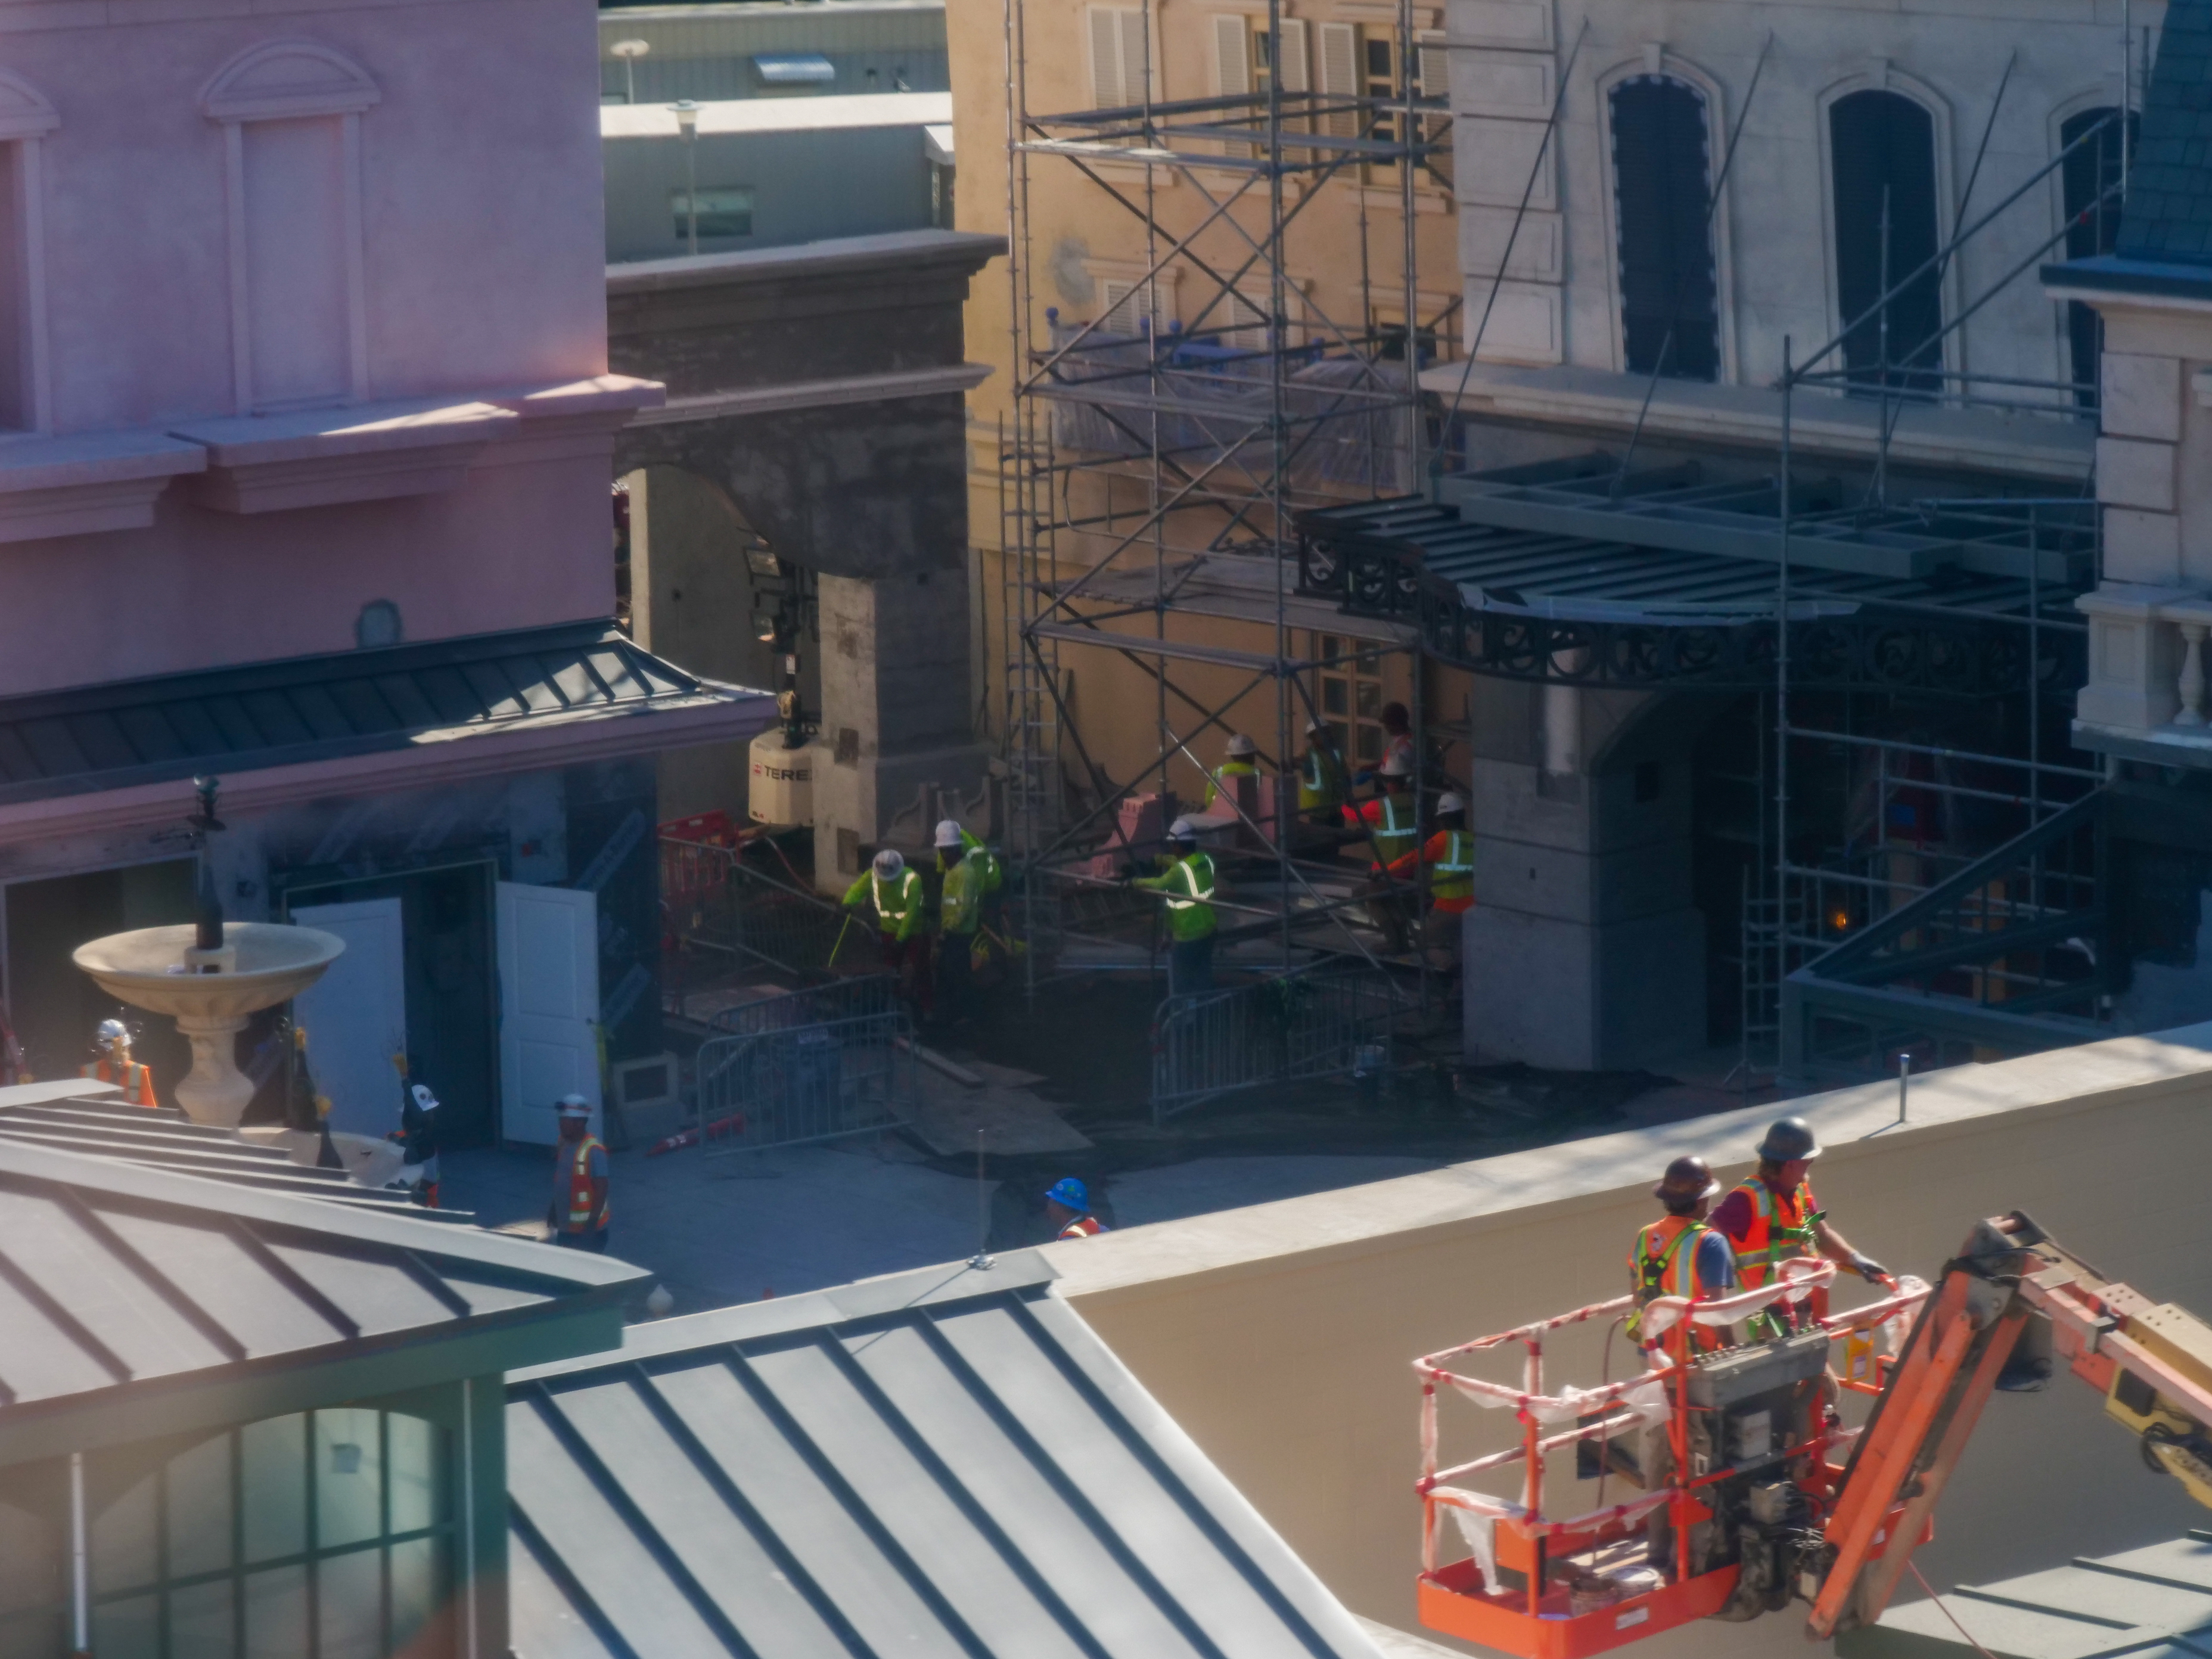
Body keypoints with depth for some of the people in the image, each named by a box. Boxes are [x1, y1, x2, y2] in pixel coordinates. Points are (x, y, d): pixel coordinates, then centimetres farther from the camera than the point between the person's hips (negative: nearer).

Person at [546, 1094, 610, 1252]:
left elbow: (601, 1191, -20)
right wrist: (553, 1210, 18)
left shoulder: (593, 1151, -20)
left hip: (587, 1229, -8)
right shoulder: (563, 1145, 5)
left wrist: (591, 1225, -22)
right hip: (564, 1227, 8)